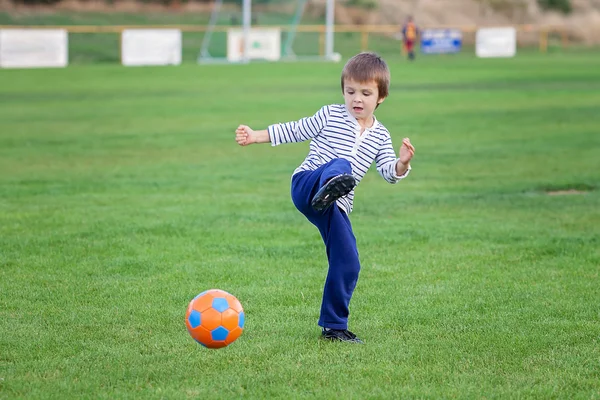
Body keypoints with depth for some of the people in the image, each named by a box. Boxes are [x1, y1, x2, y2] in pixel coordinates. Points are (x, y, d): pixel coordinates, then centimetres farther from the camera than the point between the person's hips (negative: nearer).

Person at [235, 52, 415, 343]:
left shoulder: (379, 136, 15)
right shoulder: (330, 116, 7)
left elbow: (389, 173, 6)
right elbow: (294, 130, 14)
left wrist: (402, 163, -16)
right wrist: (255, 136, 13)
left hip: (336, 208, 5)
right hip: (307, 184, -4)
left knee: (347, 264, -2)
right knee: (340, 164, -37)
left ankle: (334, 326, 14)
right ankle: (329, 186, -76)